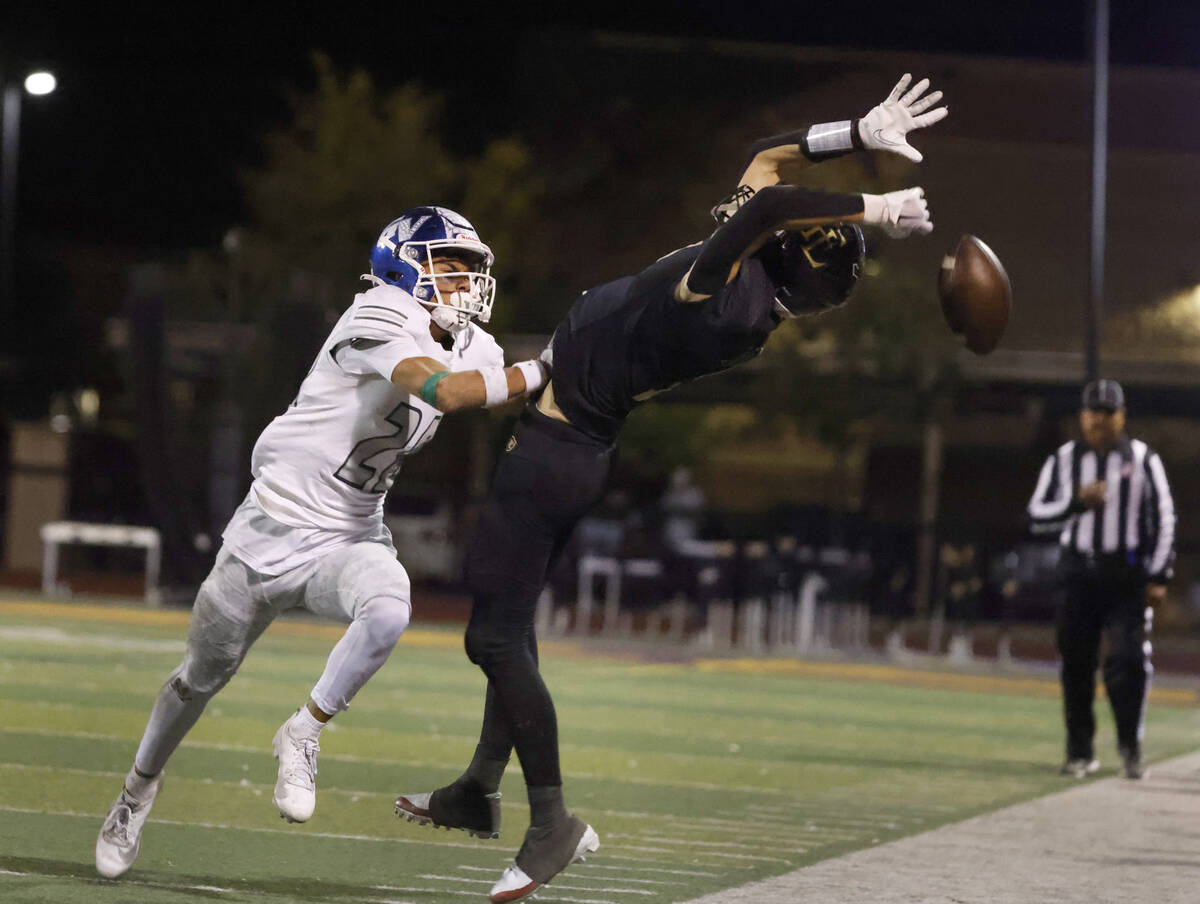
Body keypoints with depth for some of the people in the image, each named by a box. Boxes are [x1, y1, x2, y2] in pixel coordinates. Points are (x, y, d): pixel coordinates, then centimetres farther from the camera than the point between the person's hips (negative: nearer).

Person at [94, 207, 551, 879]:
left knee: (388, 613, -32)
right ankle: (141, 787, 38)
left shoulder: (471, 348, 3)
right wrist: (541, 372, -31)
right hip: (275, 527, -4)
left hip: (350, 539, 4)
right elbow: (446, 392, -34)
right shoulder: (379, 321, -20)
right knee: (205, 673, 12)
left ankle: (302, 737, -10)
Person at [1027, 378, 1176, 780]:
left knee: (1129, 659, -13)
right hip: (1080, 573, 2)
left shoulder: (1142, 459, 3)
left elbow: (1164, 518, 3)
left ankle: (1130, 746, -1)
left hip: (1128, 575, -2)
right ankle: (1080, 751, 13)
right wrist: (1077, 501, -15)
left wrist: (1158, 577, -4)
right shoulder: (1064, 460, 6)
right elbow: (1038, 516, 2)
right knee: (1076, 664, 2)